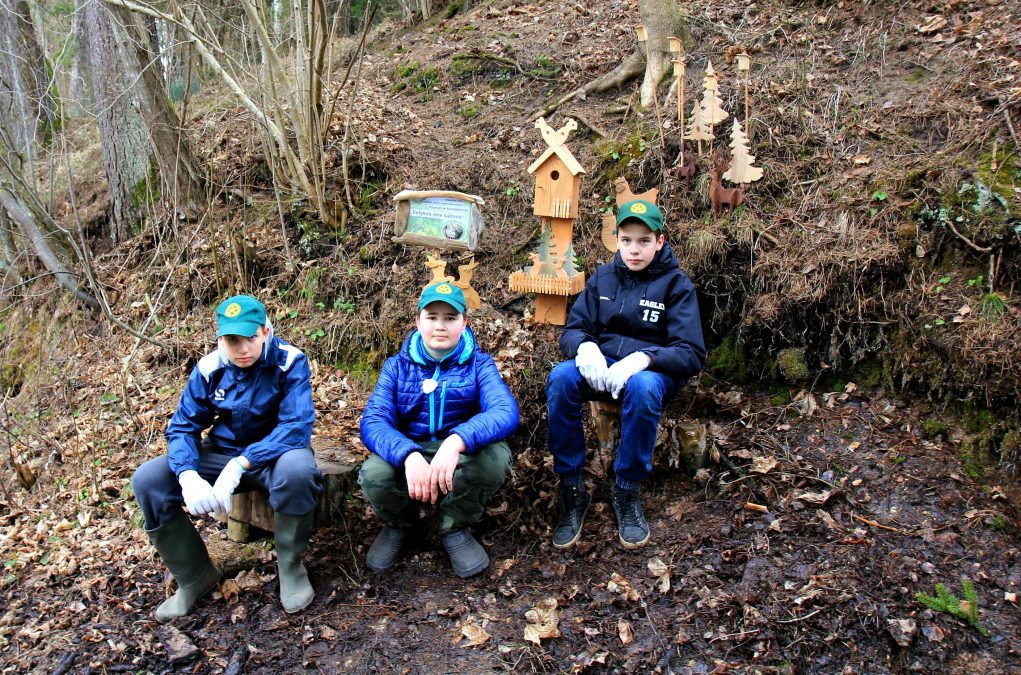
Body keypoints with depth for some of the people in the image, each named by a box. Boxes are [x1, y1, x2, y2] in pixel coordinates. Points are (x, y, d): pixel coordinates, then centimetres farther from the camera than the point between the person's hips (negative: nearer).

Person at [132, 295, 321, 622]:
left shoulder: (290, 362, -19)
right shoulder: (208, 368, -7)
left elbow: (297, 426, -28)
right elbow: (182, 428, -5)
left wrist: (239, 466, -37)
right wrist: (189, 477, -27)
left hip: (274, 452, -4)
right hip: (222, 453, 4)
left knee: (297, 469, -40)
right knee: (148, 480, -15)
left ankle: (290, 567, -12)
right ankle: (194, 576, 4)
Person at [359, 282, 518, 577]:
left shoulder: (479, 364, -4)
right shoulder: (397, 366, 0)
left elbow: (506, 411, -23)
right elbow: (372, 421, -14)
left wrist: (457, 442, -44)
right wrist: (409, 456, -37)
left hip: (463, 458, 0)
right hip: (408, 456, 1)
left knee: (495, 455, -33)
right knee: (374, 473, -32)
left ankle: (455, 528, -4)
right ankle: (397, 525, 6)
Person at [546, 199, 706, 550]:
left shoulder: (676, 284, -1)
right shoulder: (603, 277, 9)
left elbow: (692, 353, -9)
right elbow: (571, 330, 6)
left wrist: (643, 359, -29)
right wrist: (585, 347, -20)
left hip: (651, 369, -2)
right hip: (600, 364, 3)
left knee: (643, 387, -39)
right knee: (561, 377, -31)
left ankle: (627, 492, -20)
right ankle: (571, 489, -20)